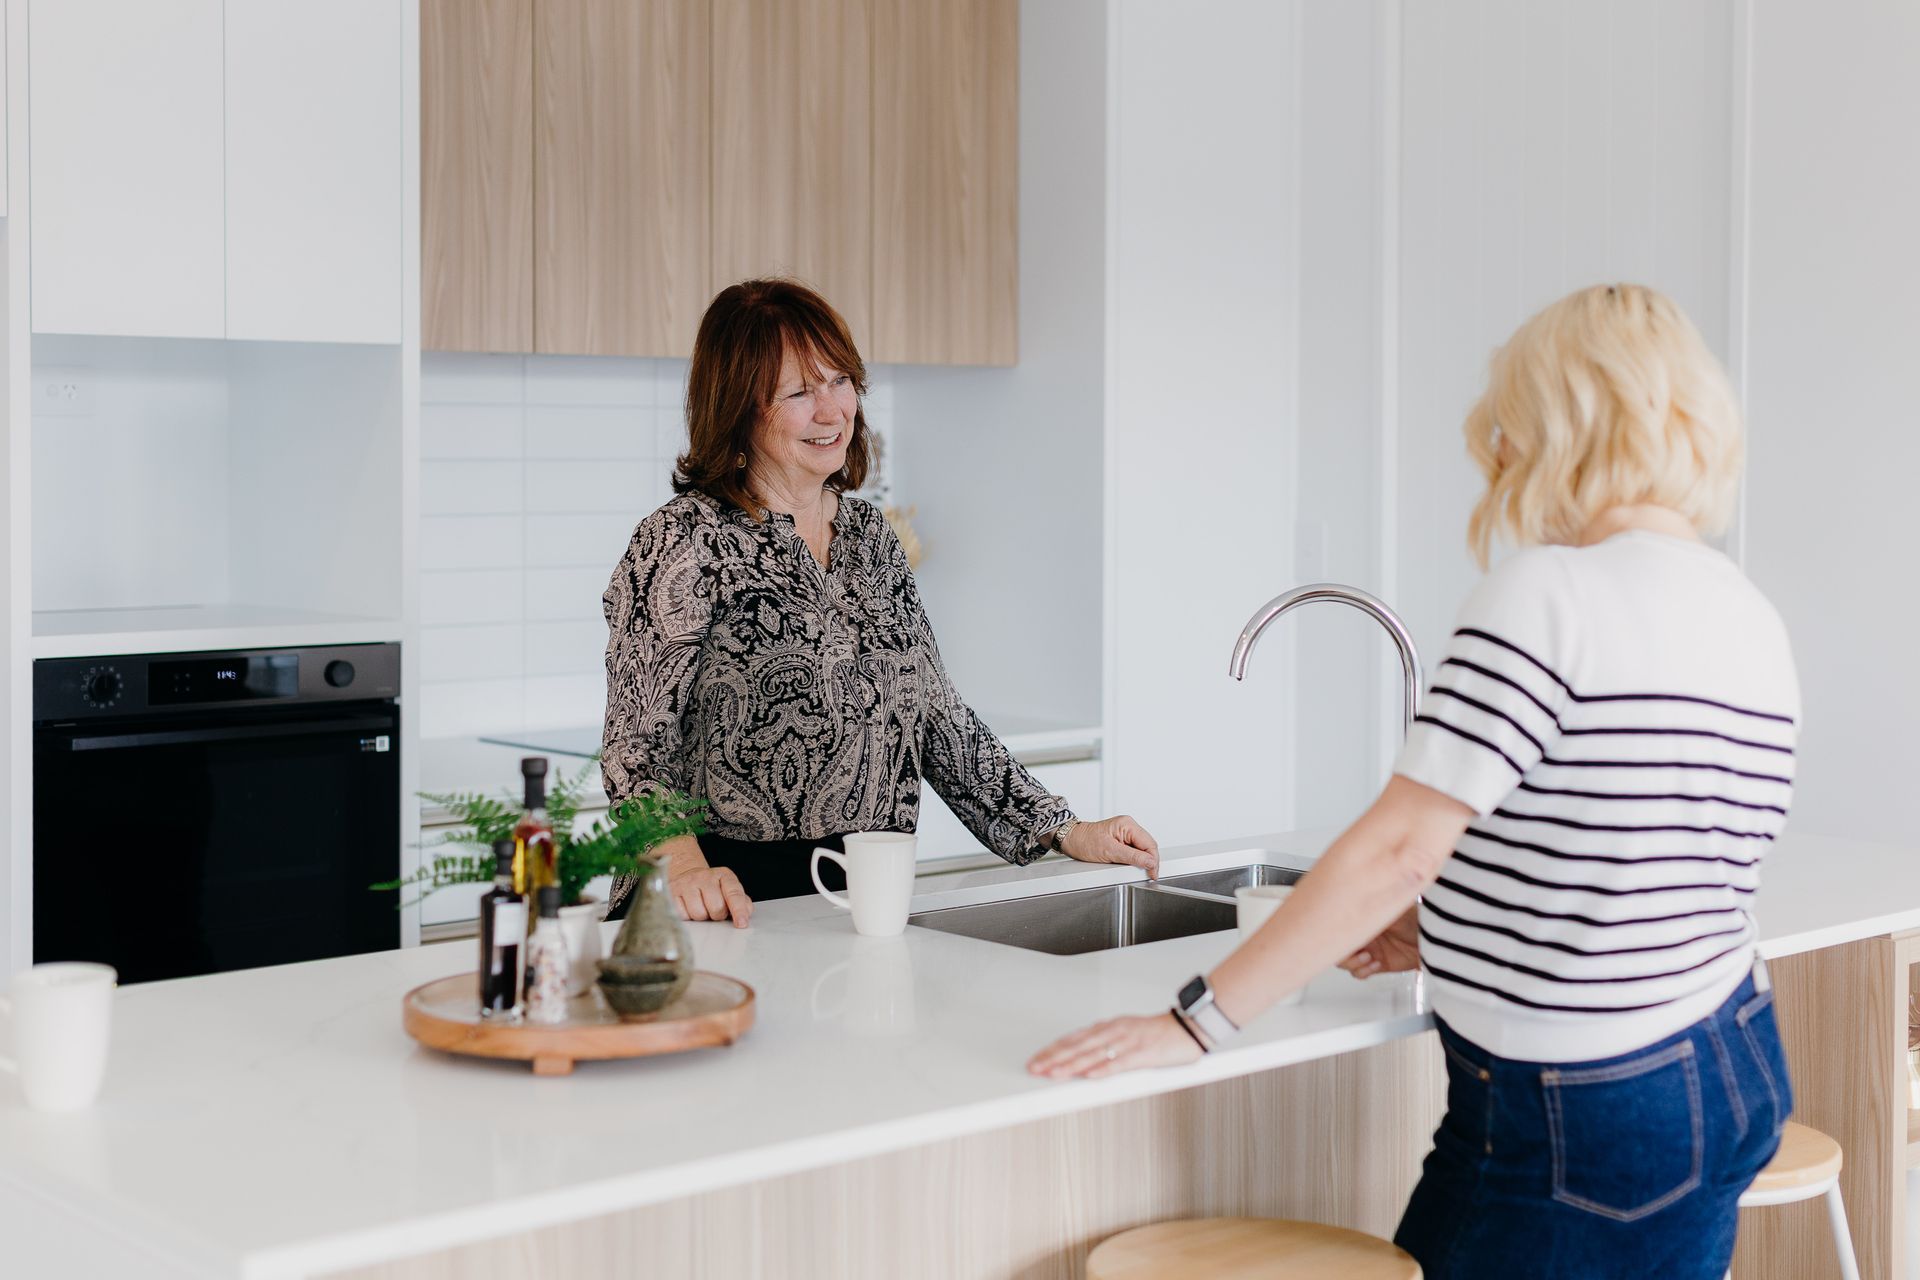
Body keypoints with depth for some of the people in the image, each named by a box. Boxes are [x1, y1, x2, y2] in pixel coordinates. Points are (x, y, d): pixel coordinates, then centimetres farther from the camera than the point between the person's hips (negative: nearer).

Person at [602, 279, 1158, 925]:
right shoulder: (683, 543, -4)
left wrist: (1065, 832, 14)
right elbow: (638, 746, -10)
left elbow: (937, 713, 20)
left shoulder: (871, 537, 17)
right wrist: (685, 865, -29)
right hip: (735, 903, -5)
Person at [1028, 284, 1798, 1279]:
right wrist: (1444, 934, 16)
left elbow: (1397, 848, -20)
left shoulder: (1550, 592, -17)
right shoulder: (1754, 620, 8)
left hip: (1589, 1123, -8)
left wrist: (1197, 1020, -15)